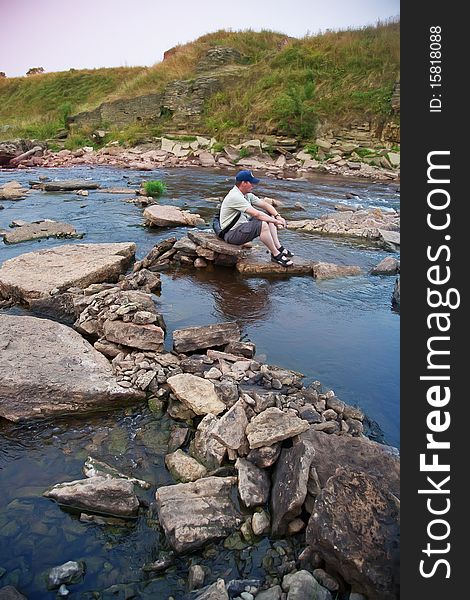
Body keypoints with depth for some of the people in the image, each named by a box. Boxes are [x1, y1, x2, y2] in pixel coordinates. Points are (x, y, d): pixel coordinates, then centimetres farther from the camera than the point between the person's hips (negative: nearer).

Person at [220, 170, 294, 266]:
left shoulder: (247, 195, 9)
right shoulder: (235, 197, -23)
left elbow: (265, 205, 10)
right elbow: (256, 214, -28)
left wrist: (278, 216, -6)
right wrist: (275, 222, -21)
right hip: (232, 234, -11)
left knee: (270, 216, 6)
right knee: (263, 225, -30)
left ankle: (279, 247, 0)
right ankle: (276, 255, -17)